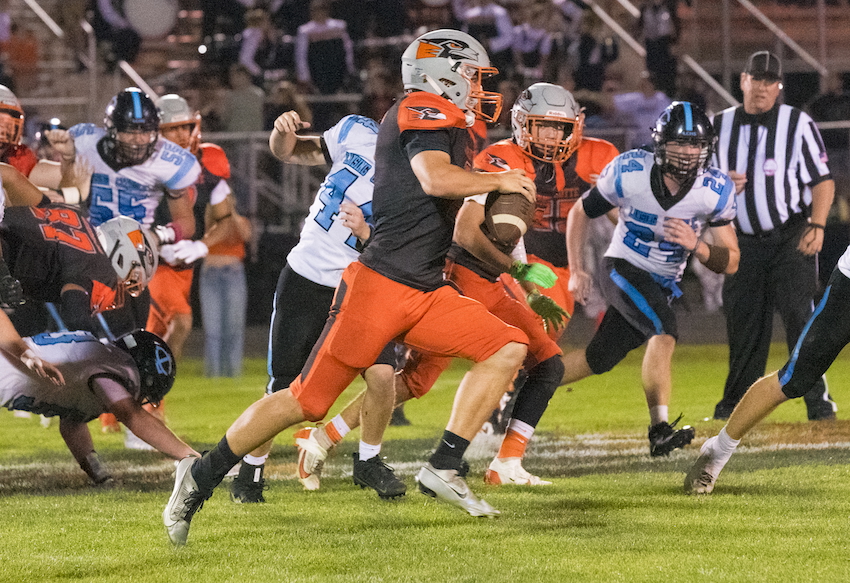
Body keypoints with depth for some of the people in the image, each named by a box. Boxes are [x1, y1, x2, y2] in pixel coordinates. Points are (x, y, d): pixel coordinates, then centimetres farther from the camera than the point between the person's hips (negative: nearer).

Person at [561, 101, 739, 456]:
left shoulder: (715, 190, -14)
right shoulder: (629, 172, -18)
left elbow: (730, 263, -9)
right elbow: (581, 213, 1)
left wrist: (696, 246, -28)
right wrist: (576, 270, -2)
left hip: (663, 284, 4)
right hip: (624, 270, -4)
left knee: (598, 361, 12)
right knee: (665, 331, -30)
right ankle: (660, 429, -33)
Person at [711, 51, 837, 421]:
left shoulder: (798, 125, -3)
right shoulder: (720, 126, 8)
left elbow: (822, 181, -3)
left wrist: (817, 225, -16)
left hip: (792, 237, -4)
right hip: (744, 242, 4)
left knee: (798, 314, -15)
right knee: (743, 324, 6)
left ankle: (818, 400, -12)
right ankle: (736, 404, 18)